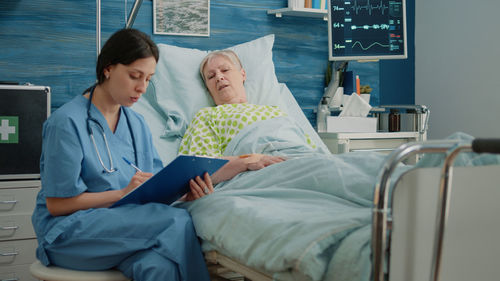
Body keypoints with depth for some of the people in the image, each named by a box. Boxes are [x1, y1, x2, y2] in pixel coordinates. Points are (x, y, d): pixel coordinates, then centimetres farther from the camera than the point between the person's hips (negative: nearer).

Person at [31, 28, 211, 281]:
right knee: (178, 222, -28)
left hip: (125, 224, 5)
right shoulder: (67, 122, -8)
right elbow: (57, 204, -9)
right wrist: (123, 193, -16)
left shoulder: (136, 124, 14)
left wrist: (183, 193, -13)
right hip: (70, 230, -5)